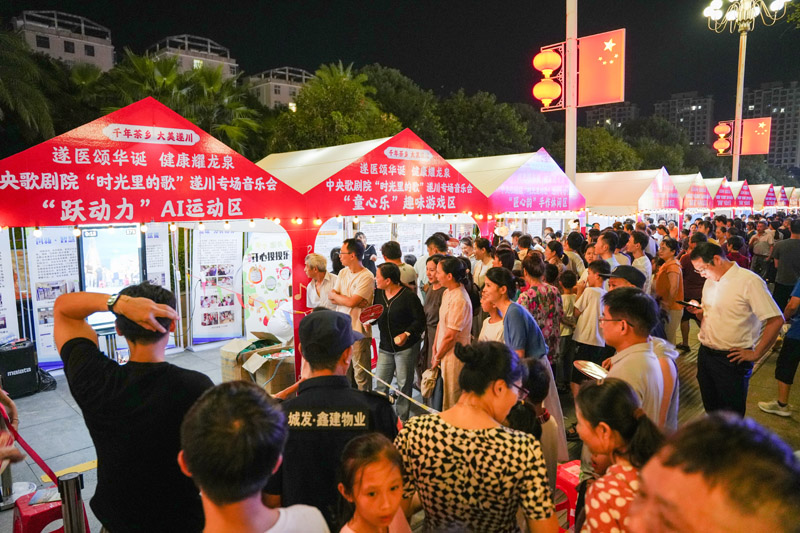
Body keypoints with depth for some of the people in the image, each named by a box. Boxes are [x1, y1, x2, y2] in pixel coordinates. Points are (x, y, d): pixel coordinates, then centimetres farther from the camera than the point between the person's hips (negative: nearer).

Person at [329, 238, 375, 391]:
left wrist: (334, 295, -3)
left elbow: (351, 302, -22)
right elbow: (331, 296, 1)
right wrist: (356, 302, -14)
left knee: (360, 373, 0)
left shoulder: (367, 277, -15)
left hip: (358, 330, -7)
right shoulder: (343, 272, 10)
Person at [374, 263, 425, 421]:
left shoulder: (409, 296, -13)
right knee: (381, 384, 6)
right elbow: (375, 314, 16)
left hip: (406, 347, -5)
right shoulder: (378, 293, 5)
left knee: (404, 385, 6)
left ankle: (402, 419, 20)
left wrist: (406, 334, -22)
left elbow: (420, 320, -11)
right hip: (385, 347, 5)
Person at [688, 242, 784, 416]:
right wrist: (698, 311, -4)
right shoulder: (709, 281, 9)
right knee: (710, 408, 18)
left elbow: (776, 320, -18)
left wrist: (756, 354, -14)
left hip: (731, 360, -6)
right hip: (705, 354, 7)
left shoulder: (749, 281, -15)